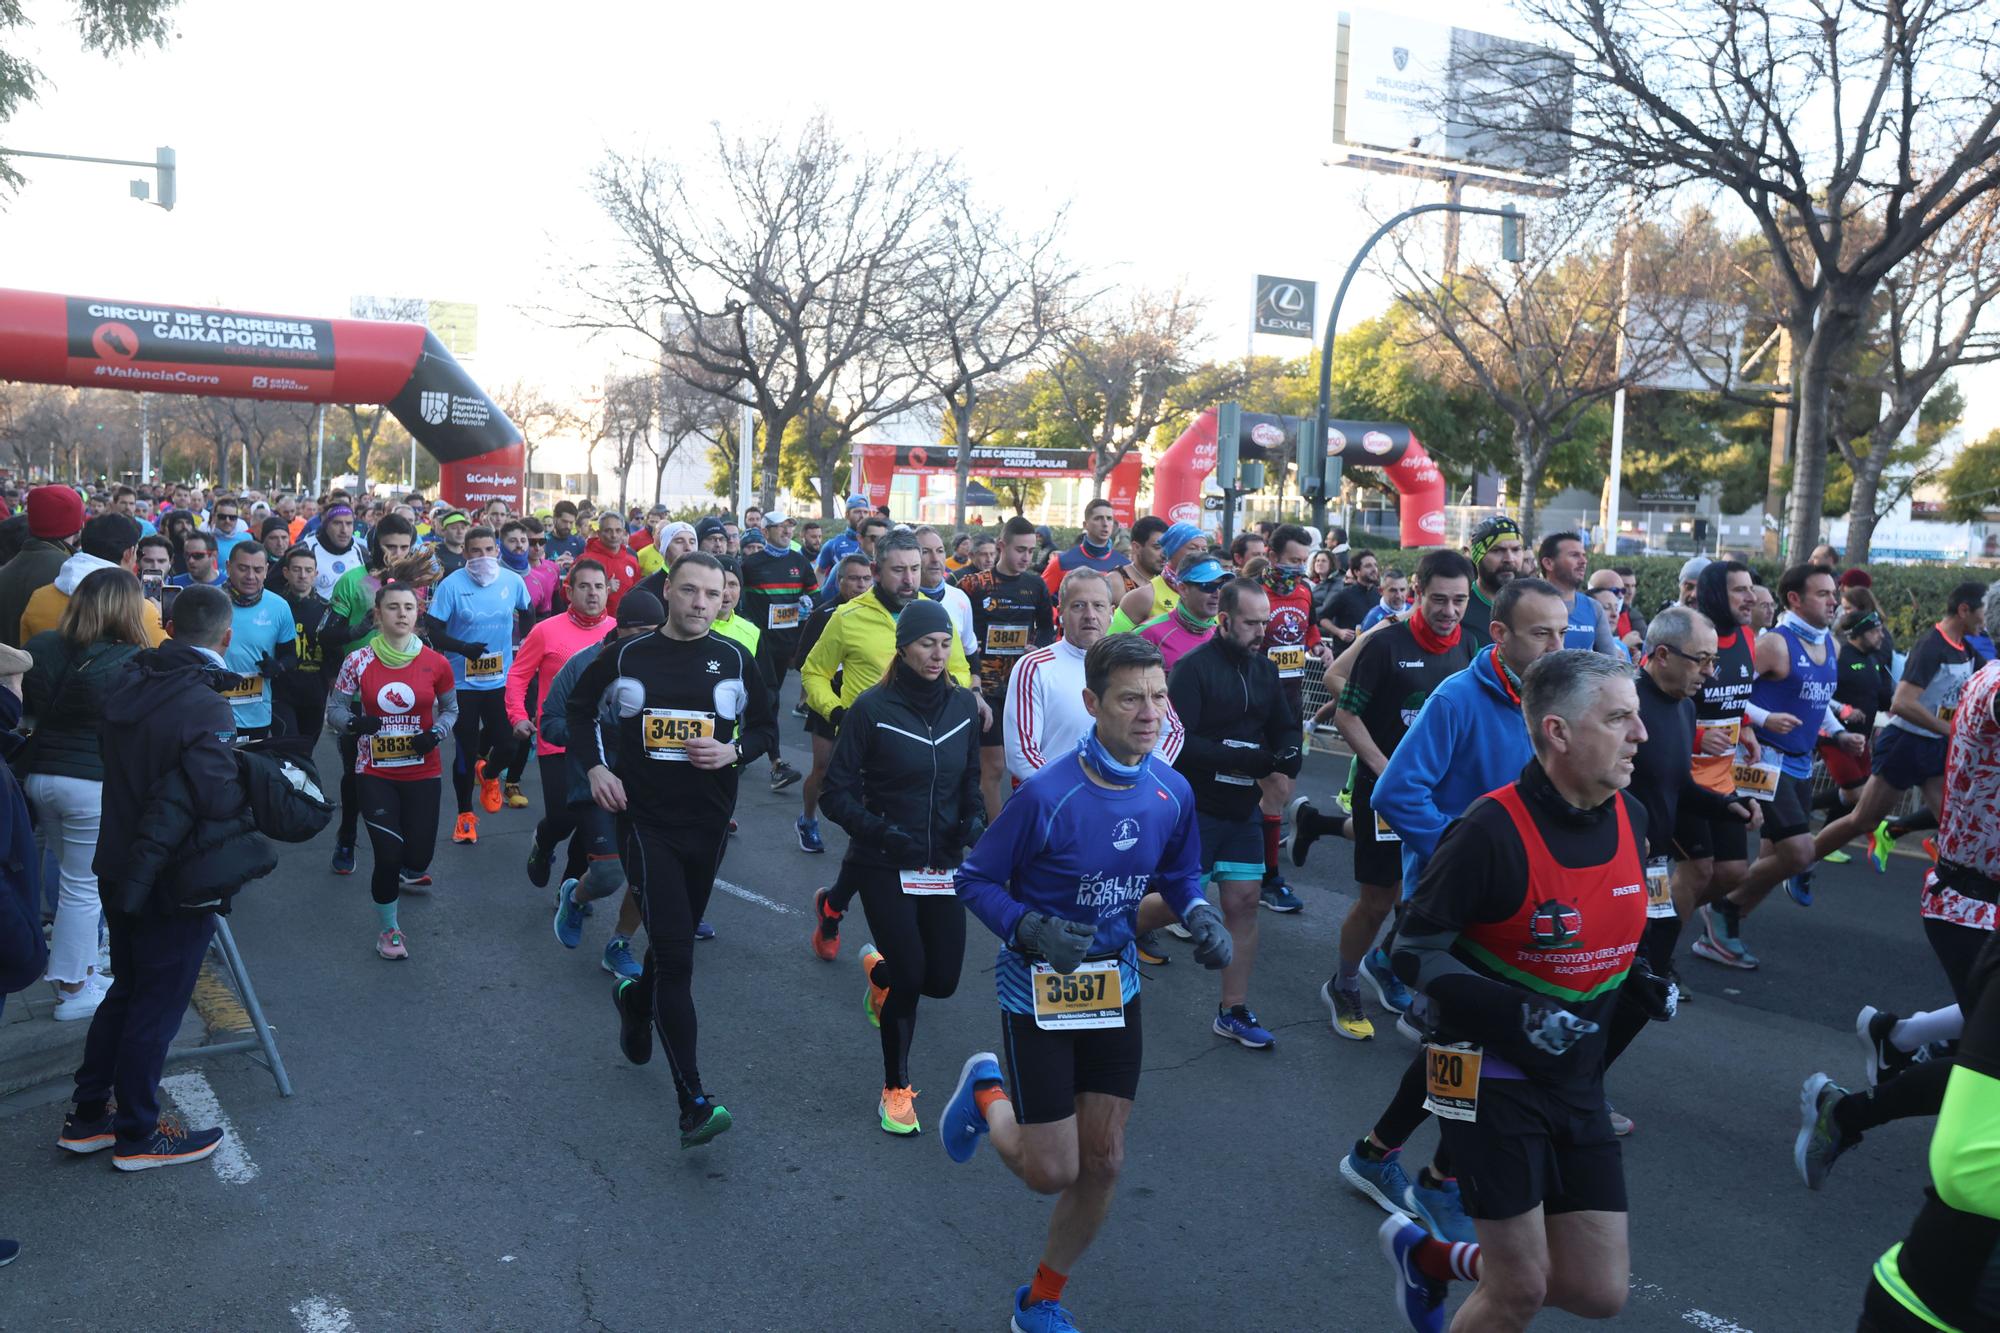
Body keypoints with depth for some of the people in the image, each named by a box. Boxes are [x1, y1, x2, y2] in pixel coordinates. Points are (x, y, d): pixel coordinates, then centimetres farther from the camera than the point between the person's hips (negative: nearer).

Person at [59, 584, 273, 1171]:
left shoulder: (127, 685, -1)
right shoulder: (205, 709, -25)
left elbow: (114, 760, 9)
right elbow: (218, 798, -25)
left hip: (123, 867, 7)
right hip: (177, 880, -7)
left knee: (125, 991, 23)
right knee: (157, 1005, 7)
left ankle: (87, 1115, 33)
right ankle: (137, 1136, 21)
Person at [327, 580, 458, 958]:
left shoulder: (435, 663, -5)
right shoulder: (358, 661, -7)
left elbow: (450, 708, 8)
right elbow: (334, 710, -1)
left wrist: (435, 734, -12)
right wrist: (355, 721, -23)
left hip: (423, 773, 1)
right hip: (375, 774, -1)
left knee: (418, 856, 2)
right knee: (387, 856, -6)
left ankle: (411, 871, 43)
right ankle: (388, 928, 19)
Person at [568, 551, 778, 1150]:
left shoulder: (735, 661, 1)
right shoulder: (627, 655, -2)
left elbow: (766, 729, 9)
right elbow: (580, 707, 13)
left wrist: (733, 752, -11)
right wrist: (596, 766, -1)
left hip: (708, 824, 3)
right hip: (644, 819, -3)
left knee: (676, 939, 19)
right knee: (676, 955, -11)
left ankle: (635, 999, 55)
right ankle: (693, 1102, -10)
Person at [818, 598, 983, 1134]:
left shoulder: (963, 705, 1)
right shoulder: (873, 707, -12)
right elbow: (836, 795, -10)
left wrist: (975, 819, -6)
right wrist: (879, 830, -24)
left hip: (942, 863, 4)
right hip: (884, 865, -4)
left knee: (942, 980, 5)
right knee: (909, 978, -5)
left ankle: (879, 968, 41)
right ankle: (895, 1088, 18)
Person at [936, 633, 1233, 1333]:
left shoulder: (1172, 792, -8)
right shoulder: (1047, 794, -24)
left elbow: (1179, 875, 9)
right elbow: (973, 880, -14)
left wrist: (1201, 916, -11)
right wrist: (1033, 930, -29)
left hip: (1115, 987, 5)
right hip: (1038, 992, -5)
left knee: (1102, 1163, 9)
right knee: (1052, 1172, 1)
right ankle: (987, 1093, 35)